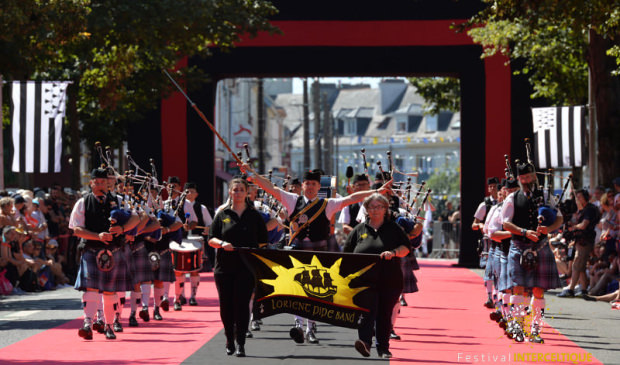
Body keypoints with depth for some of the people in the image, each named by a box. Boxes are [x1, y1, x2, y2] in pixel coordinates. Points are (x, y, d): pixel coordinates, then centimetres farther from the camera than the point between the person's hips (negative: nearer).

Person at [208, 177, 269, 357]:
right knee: (226, 304, 5)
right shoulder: (222, 215, 10)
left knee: (242, 303, -9)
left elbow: (262, 242, 9)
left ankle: (240, 344, -7)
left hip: (246, 267, -2)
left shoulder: (254, 216, 7)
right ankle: (229, 340, 21)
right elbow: (211, 239, 7)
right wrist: (222, 243, -14)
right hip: (224, 267, 2)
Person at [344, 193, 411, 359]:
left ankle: (383, 348, 16)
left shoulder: (393, 228, 10)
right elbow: (347, 252, 18)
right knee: (367, 309, -19)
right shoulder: (359, 230, 14)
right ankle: (365, 342, -33)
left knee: (385, 314, 5)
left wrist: (393, 253, -14)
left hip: (389, 280, 0)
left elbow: (406, 247, 5)